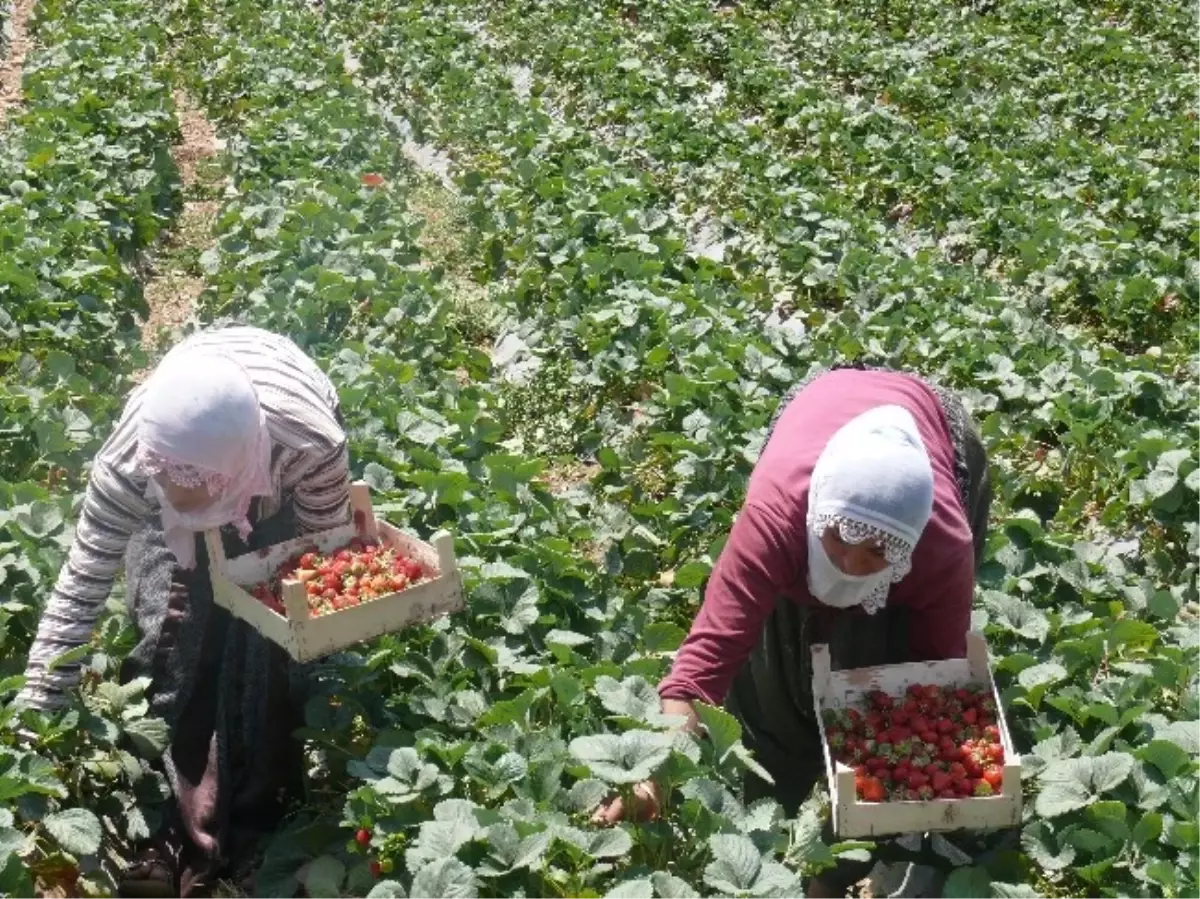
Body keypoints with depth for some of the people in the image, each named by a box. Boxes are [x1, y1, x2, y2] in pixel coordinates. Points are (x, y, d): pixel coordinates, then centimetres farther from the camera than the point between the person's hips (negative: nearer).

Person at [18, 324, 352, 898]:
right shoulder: (129, 461, -39)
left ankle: (247, 823, 6)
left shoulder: (311, 446, -43)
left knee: (267, 640, -12)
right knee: (176, 630, -11)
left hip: (284, 488, -1)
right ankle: (171, 821, 6)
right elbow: (78, 593, -30)